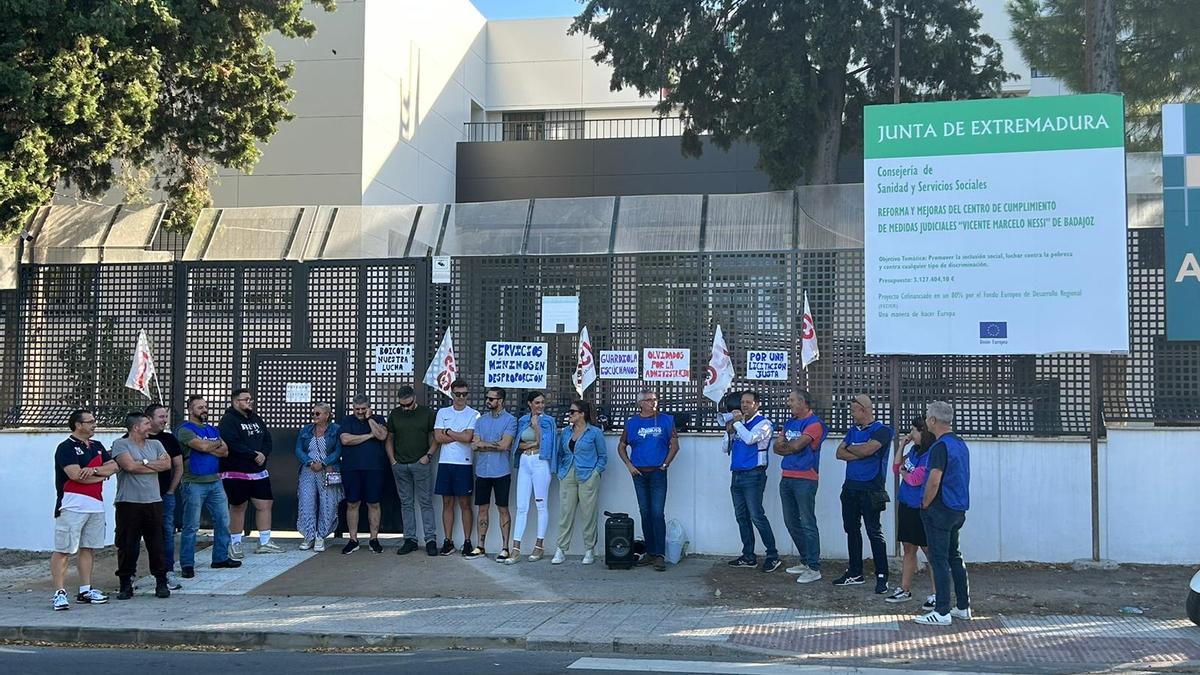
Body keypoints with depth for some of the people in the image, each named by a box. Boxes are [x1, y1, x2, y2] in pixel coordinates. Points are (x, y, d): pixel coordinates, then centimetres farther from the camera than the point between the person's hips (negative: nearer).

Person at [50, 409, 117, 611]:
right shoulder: (66, 447, -6)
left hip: (96, 504, 8)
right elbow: (75, 474, -18)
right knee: (63, 550, -6)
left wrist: (94, 470, -12)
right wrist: (102, 475, -4)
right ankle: (60, 593, -5)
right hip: (73, 505, -8)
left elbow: (113, 466, 7)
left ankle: (85, 590, 17)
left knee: (88, 548, 11)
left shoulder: (97, 446, 17)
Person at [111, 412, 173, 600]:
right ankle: (125, 584, 10)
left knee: (157, 544, 4)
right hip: (128, 502, -4)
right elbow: (129, 465, -15)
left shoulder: (155, 444, 15)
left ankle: (161, 583, 11)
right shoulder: (120, 444, 0)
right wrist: (154, 466, -2)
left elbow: (167, 464, 2)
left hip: (153, 502, 4)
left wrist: (144, 463, -6)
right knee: (127, 545, 1)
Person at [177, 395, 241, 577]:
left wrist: (208, 448, -10)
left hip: (215, 482, 7)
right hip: (194, 484, -7)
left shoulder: (212, 430, 17)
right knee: (191, 526, -3)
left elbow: (225, 451, 5)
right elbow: (202, 446, -19)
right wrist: (217, 444, 0)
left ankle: (221, 558, 20)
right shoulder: (185, 430, -5)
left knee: (223, 521, 9)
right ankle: (187, 564, 3)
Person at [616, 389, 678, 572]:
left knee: (657, 514, -9)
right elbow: (621, 447, 14)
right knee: (645, 513, 8)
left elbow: (674, 445, 4)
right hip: (639, 474, 3)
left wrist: (665, 464, -2)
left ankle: (660, 555, -8)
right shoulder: (632, 423, 6)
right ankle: (650, 552, 17)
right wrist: (629, 465, 3)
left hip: (658, 474, -3)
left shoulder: (665, 421, 2)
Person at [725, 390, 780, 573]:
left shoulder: (763, 423, -3)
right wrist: (728, 432, 4)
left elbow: (750, 439, -21)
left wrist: (737, 422, -8)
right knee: (741, 517, 8)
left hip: (753, 475, -8)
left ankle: (773, 556, -8)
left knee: (757, 516, -13)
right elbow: (727, 449, 20)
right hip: (737, 475, 8)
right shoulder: (739, 424, 18)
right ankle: (748, 556, 14)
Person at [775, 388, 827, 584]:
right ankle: (805, 562, 22)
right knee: (791, 522, 12)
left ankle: (814, 568, -6)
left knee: (807, 524, -8)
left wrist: (785, 444, 2)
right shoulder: (789, 423, 18)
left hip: (805, 479, -9)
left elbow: (797, 446, -18)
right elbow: (777, 447, 10)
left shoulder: (814, 423, -9)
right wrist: (792, 446, -8)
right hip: (787, 478, 9)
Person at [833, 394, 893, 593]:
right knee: (851, 529, 12)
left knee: (874, 532, -7)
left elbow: (867, 449, -21)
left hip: (870, 489, -8)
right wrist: (860, 454, -10)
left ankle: (882, 576, -3)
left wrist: (850, 448, -2)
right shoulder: (852, 431, 15)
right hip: (850, 487, 8)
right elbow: (840, 453, 4)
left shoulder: (882, 431, -7)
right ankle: (855, 573, 21)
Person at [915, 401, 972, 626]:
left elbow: (934, 482, -24)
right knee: (954, 556, 17)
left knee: (939, 559, -5)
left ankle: (942, 612, -5)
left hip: (940, 509, -9)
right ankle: (963, 607, 20)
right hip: (958, 509, 9)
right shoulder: (960, 444, 12)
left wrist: (925, 505, -10)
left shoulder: (941, 446, -18)